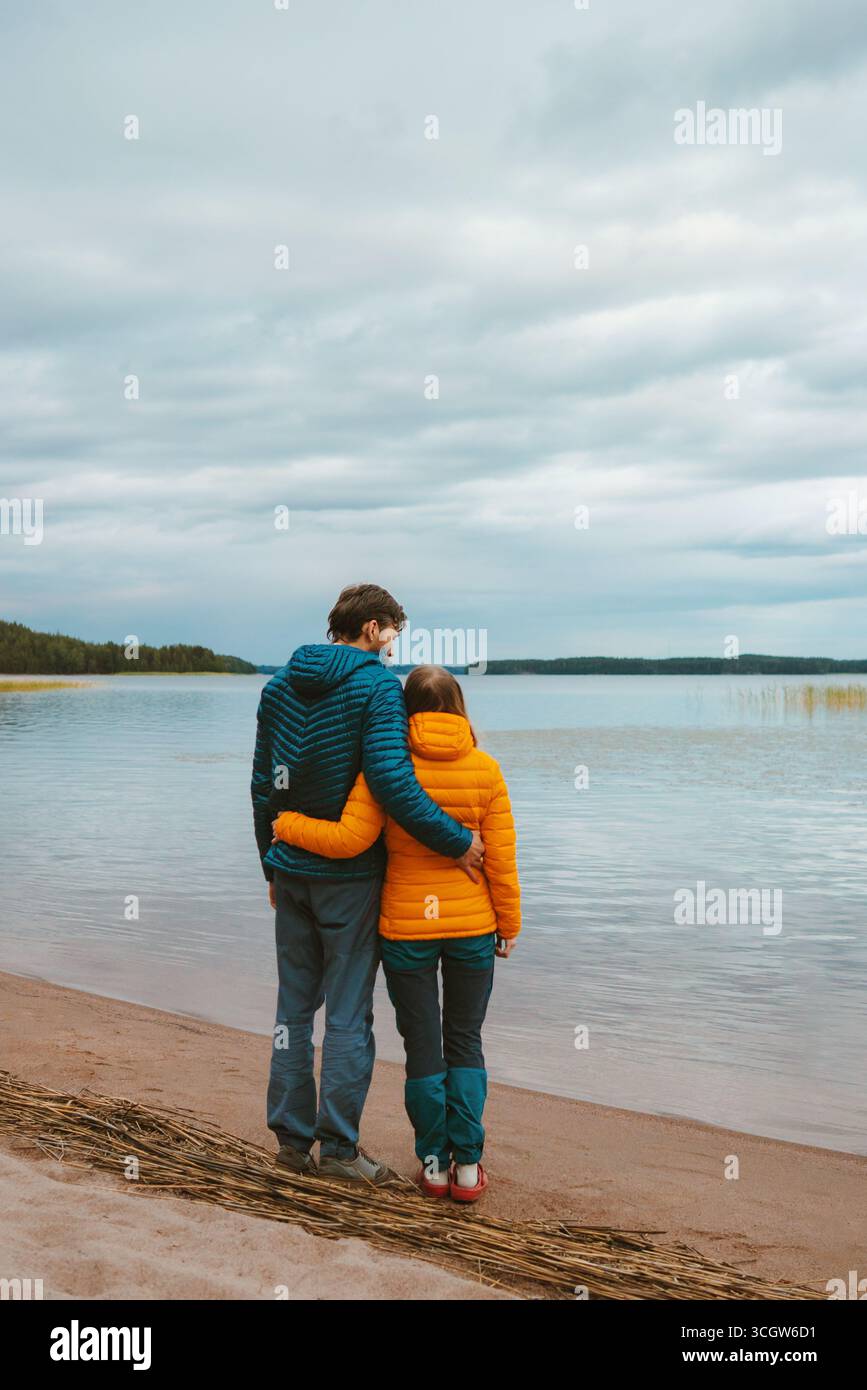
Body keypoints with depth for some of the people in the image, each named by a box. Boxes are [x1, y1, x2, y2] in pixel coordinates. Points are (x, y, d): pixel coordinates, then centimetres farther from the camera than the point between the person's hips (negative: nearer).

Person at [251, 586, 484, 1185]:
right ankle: (338, 1146, 8)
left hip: (291, 871, 6)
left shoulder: (280, 684, 8)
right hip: (350, 875, -6)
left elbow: (263, 786, 12)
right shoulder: (377, 685, -12)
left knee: (294, 1005, 14)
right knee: (348, 1013, 3)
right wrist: (456, 841, -17)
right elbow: (391, 780, -25)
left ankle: (292, 1136, 20)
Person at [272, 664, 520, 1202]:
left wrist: (287, 825, -2)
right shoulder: (485, 769, -6)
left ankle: (435, 1165, 18)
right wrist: (509, 924, 6)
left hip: (406, 929, -1)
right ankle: (467, 1166, 13)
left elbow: (349, 839, -17)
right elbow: (501, 860, -5)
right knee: (465, 1044, 14)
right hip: (473, 926, 1)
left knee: (423, 1049, 11)